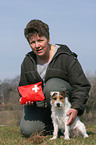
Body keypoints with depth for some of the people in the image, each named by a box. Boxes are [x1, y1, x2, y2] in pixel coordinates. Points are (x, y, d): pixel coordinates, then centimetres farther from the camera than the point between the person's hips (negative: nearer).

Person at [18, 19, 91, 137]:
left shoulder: (65, 57, -12)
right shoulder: (28, 61, 4)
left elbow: (82, 86, -14)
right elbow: (23, 86, 16)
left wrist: (76, 108, -29)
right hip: (38, 103, 3)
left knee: (52, 85, -36)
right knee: (27, 131, -20)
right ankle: (51, 124, 11)